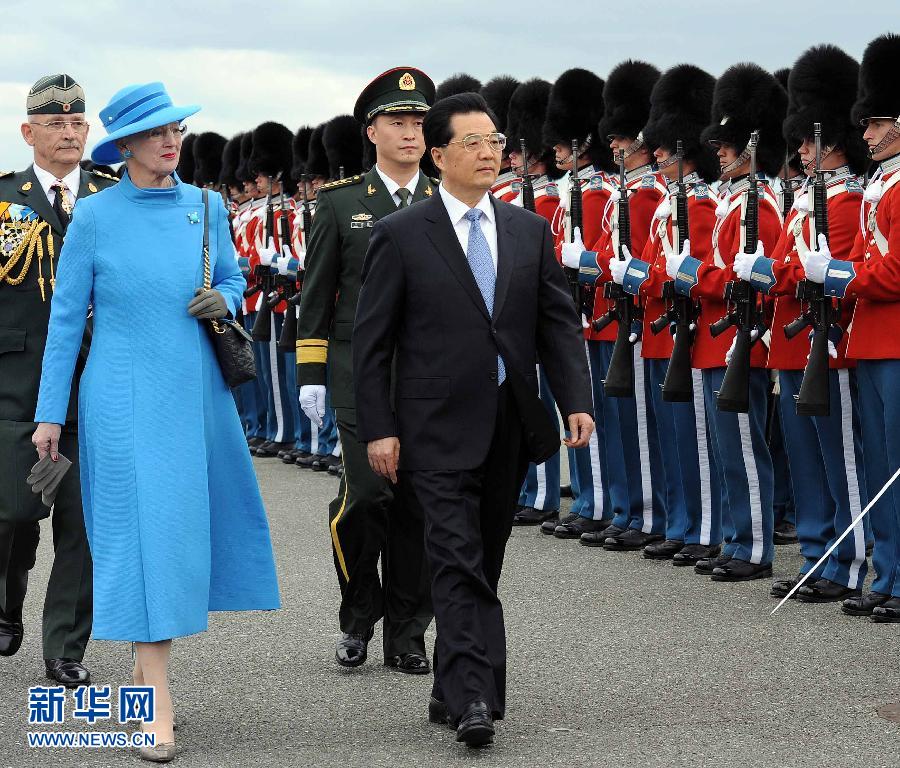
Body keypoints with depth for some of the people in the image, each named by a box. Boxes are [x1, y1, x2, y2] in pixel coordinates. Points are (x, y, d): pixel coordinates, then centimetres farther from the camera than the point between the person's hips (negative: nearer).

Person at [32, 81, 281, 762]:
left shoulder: (207, 207, 6)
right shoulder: (96, 215, -4)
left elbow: (233, 277, 20)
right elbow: (66, 316, 0)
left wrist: (224, 300, -5)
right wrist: (50, 414, -2)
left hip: (198, 387, 4)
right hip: (126, 394, -4)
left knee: (191, 521, 9)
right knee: (142, 530, -7)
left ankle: (147, 658, 29)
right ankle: (158, 706, -7)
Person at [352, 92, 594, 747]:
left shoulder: (531, 231, 9)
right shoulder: (401, 236, -3)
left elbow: (559, 321, 8)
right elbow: (372, 341, -2)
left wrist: (576, 400, -5)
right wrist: (378, 428, -8)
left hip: (509, 429, 5)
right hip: (438, 432, -4)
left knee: (484, 566, 11)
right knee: (459, 565, -12)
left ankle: (452, 690, 22)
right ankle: (474, 698, -16)